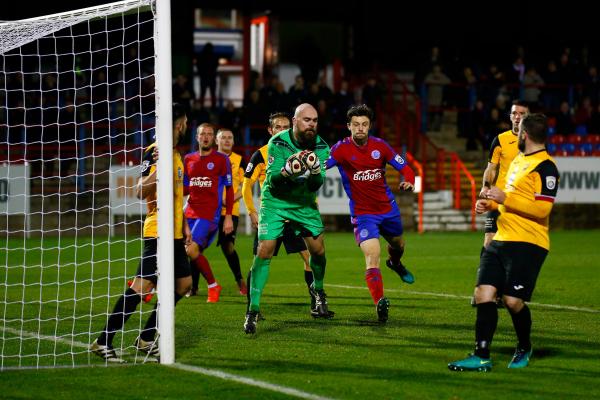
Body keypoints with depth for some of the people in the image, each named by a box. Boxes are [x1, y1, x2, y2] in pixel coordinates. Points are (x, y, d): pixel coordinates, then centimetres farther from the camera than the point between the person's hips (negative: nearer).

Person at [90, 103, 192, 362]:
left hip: (174, 232, 10)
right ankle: (103, 342, -14)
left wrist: (184, 225, 27)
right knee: (142, 286, -15)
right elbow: (140, 192, -20)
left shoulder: (175, 154, 18)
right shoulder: (155, 152, -11)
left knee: (183, 283, 11)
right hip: (157, 231, -10)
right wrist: (157, 167, -34)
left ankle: (146, 339, 15)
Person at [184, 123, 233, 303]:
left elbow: (229, 189, 0)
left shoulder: (221, 159, 0)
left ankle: (213, 285, -2)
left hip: (210, 213, -6)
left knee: (192, 249, -18)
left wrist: (228, 217, -5)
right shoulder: (188, 159, 14)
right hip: (191, 212, 6)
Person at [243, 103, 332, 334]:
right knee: (264, 252, -15)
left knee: (318, 250, 5)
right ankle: (253, 310, -12)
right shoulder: (278, 143, -19)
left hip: (305, 203, 4)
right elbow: (272, 179, -21)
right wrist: (287, 170, -40)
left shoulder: (320, 147, -9)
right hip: (275, 202, -4)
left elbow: (316, 186, -12)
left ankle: (318, 292, 36)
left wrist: (315, 171, -33)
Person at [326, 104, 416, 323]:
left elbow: (404, 167, 2)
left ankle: (395, 263, 64)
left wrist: (409, 181, -19)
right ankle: (380, 303, -27)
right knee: (372, 256, -22)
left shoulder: (380, 145, -6)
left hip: (388, 208, 4)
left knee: (397, 245, 28)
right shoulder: (342, 149, -15)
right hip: (362, 213, -4)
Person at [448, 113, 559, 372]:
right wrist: (490, 203, 12)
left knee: (513, 300, -9)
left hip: (527, 243, -9)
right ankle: (481, 357, -1)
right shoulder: (518, 160, 18)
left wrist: (504, 198, -19)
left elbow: (542, 208, -20)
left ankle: (524, 350, 18)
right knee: (483, 293, -2)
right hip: (501, 241, 9)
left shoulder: (545, 167, -12)